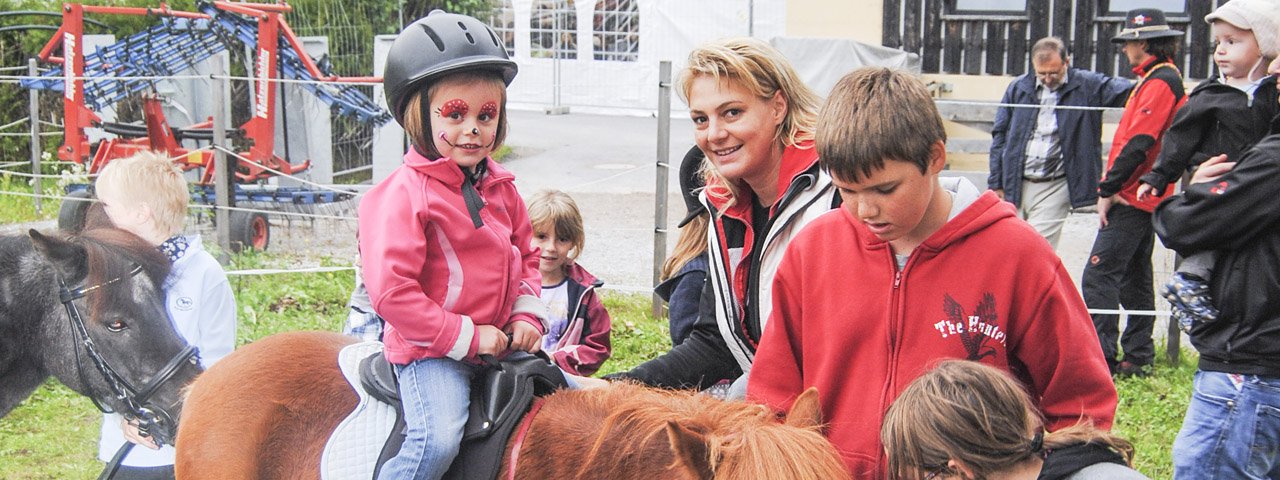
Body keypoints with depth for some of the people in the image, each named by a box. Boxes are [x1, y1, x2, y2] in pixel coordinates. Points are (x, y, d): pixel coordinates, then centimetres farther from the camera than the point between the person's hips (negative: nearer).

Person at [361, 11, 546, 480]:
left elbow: (526, 255, 22)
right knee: (437, 440, -28)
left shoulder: (501, 189, 8)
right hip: (430, 350, -7)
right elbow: (390, 290, -21)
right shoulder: (405, 194, -16)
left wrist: (527, 315, 2)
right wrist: (466, 337, -18)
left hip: (499, 341, 8)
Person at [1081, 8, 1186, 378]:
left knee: (1099, 275, -13)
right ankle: (1138, 358, 19)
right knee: (1134, 278, 14)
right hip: (1143, 198, 11)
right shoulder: (1161, 79, 18)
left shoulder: (1160, 81, -14)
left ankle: (1101, 358, -14)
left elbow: (1139, 143, -22)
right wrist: (1112, 188, 15)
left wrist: (1108, 189, -19)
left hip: (1132, 198, -11)